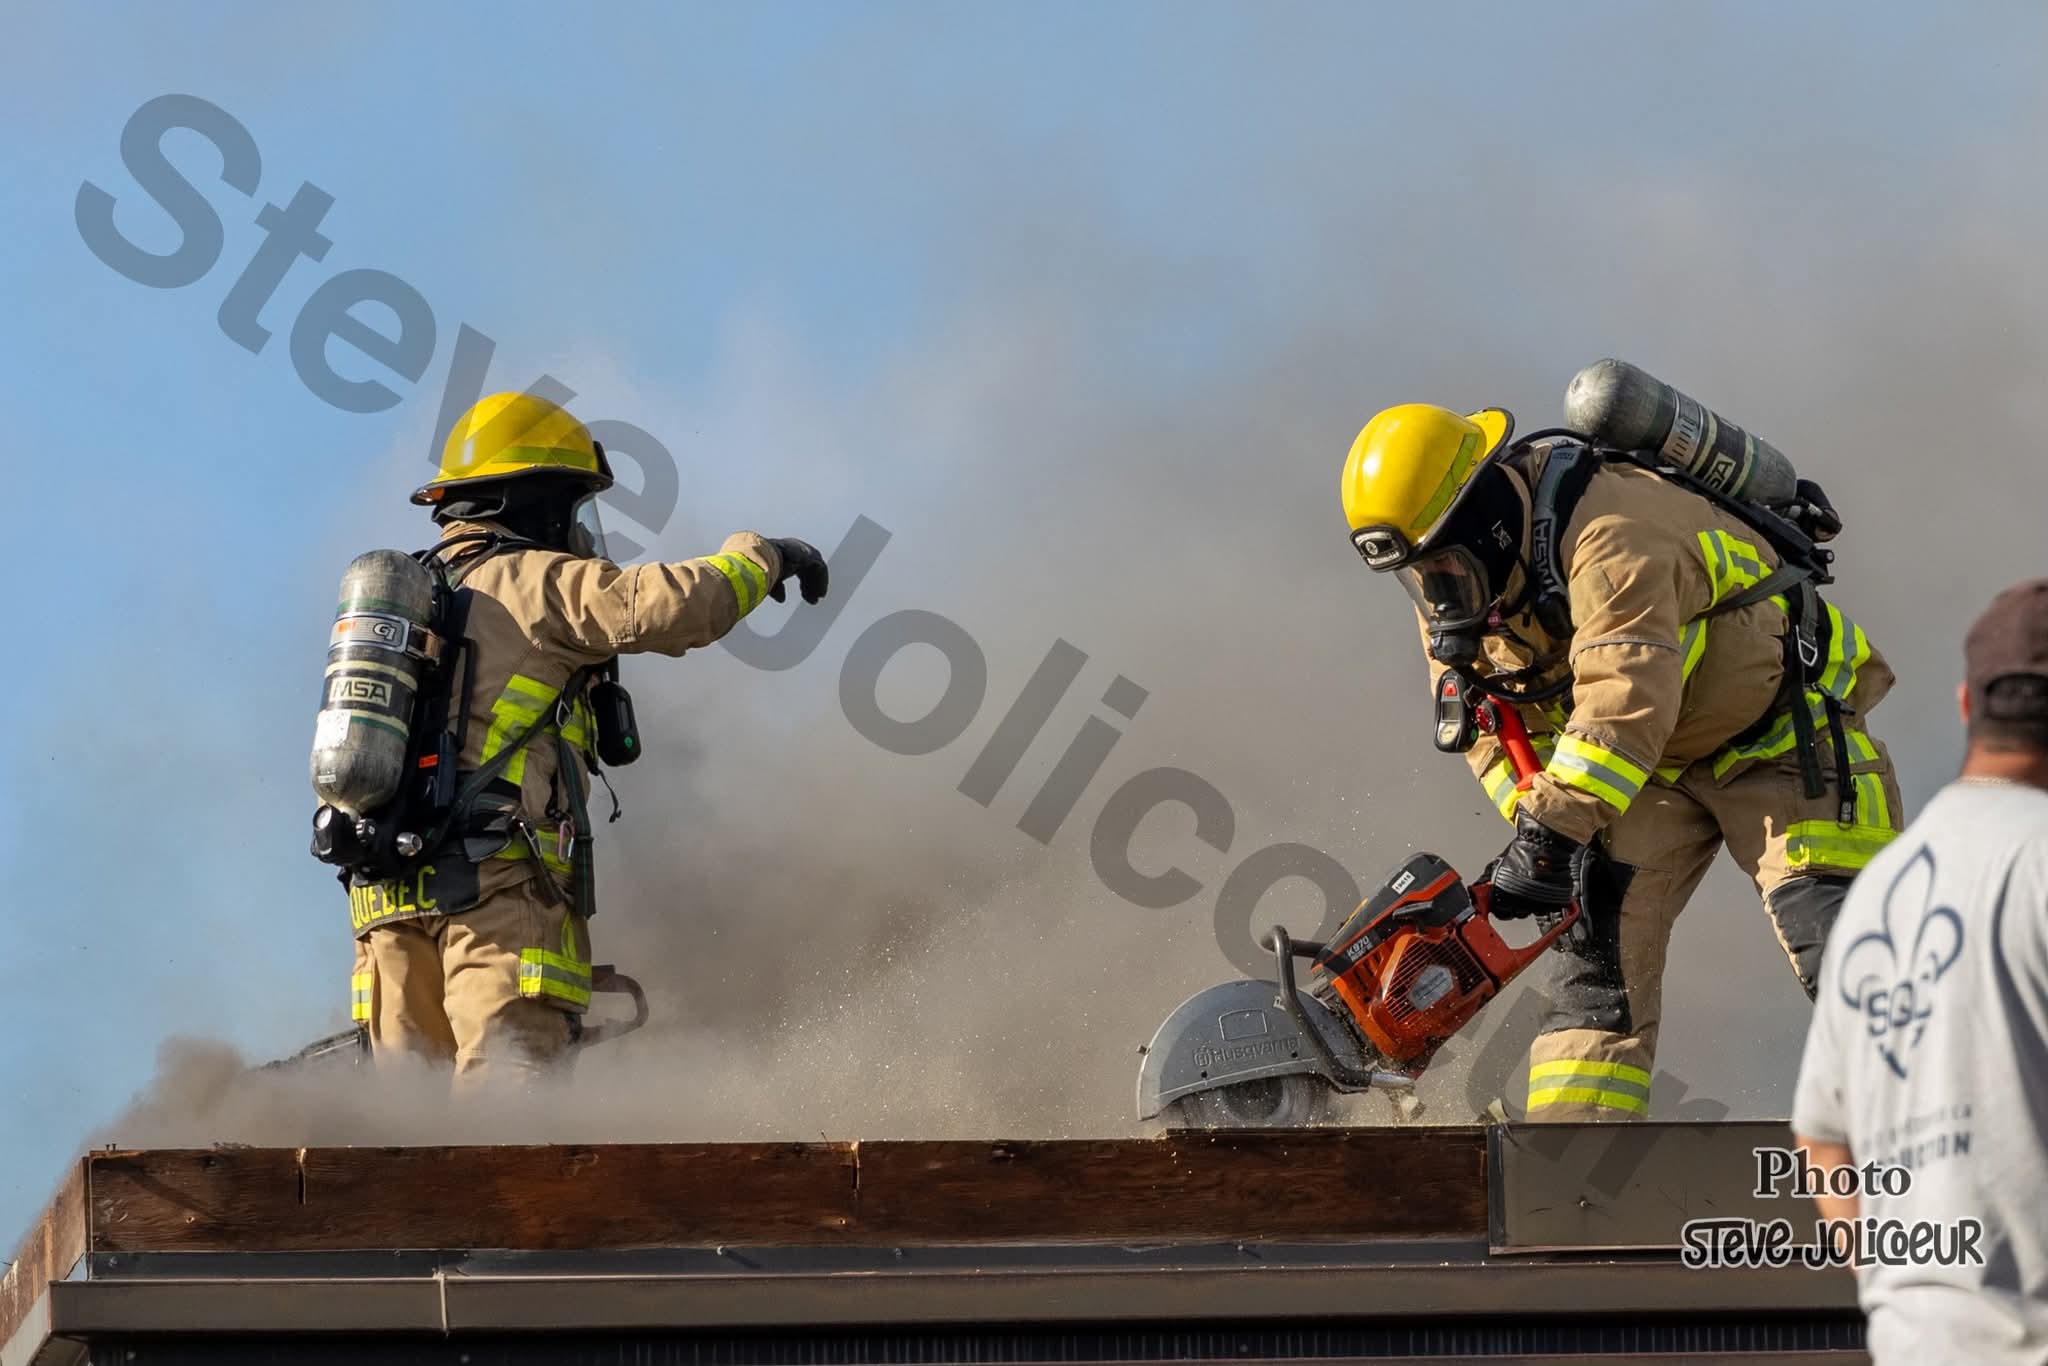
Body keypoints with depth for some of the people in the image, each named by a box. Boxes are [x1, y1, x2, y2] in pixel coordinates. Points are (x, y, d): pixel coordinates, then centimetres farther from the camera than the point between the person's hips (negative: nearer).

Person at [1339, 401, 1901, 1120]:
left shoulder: (1613, 535, -32)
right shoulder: (1456, 595, -4)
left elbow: (1627, 695, -42)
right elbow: (1495, 729, 3)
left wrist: (1556, 825, -45)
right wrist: (1538, 822, -13)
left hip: (1775, 739, -7)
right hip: (1656, 766, 7)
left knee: (1836, 939, -19)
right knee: (1598, 942, -5)